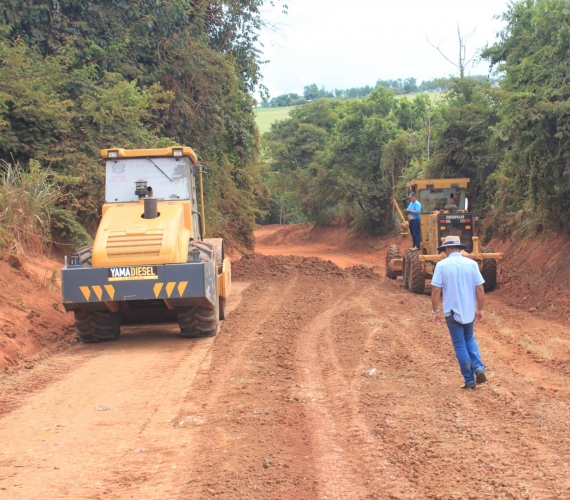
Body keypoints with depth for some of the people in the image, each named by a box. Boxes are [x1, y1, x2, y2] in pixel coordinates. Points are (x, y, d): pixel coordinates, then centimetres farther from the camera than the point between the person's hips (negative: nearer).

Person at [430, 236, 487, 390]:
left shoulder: (442, 265, -9)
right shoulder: (472, 264, -3)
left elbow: (436, 290, -11)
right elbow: (480, 289, -3)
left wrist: (435, 311, -2)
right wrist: (480, 309, 8)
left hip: (452, 312, -3)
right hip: (469, 311, 3)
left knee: (460, 345, 8)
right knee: (470, 339, 24)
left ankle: (469, 380, 9)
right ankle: (479, 368, 4)